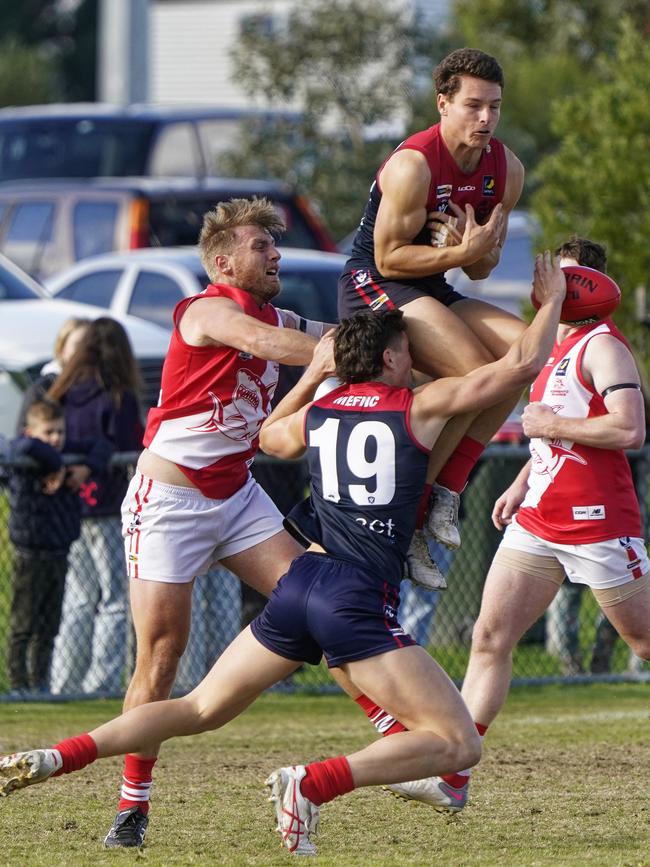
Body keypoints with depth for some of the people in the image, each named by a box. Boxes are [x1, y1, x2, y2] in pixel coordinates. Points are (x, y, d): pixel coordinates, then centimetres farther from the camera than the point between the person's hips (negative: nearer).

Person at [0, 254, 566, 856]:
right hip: (361, 600, -6)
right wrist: (552, 302, 21)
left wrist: (311, 376, 47)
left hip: (302, 579, 6)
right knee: (458, 743, -7)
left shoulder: (315, 412, 16)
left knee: (201, 710, 19)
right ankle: (313, 784, -24)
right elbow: (522, 365, 6)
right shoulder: (421, 407, 1)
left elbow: (270, 437, 40)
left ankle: (58, 757, 3)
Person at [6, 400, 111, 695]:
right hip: (31, 556, -6)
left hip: (59, 555, 6)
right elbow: (30, 447, -34)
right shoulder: (22, 458, -11)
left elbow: (101, 446, 14)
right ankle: (18, 684, 2)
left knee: (49, 627, 10)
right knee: (23, 626, -2)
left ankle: (40, 682, 17)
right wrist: (58, 467, -21)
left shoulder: (67, 451, 8)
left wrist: (87, 468, -5)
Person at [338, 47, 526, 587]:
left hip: (432, 292, 8)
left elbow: (481, 269, 9)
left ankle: (444, 492, -11)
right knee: (475, 371, -27)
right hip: (372, 286, -8)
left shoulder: (506, 170, 2)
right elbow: (388, 258, -19)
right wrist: (461, 254, -28)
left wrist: (475, 250, -15)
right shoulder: (414, 165, -21)